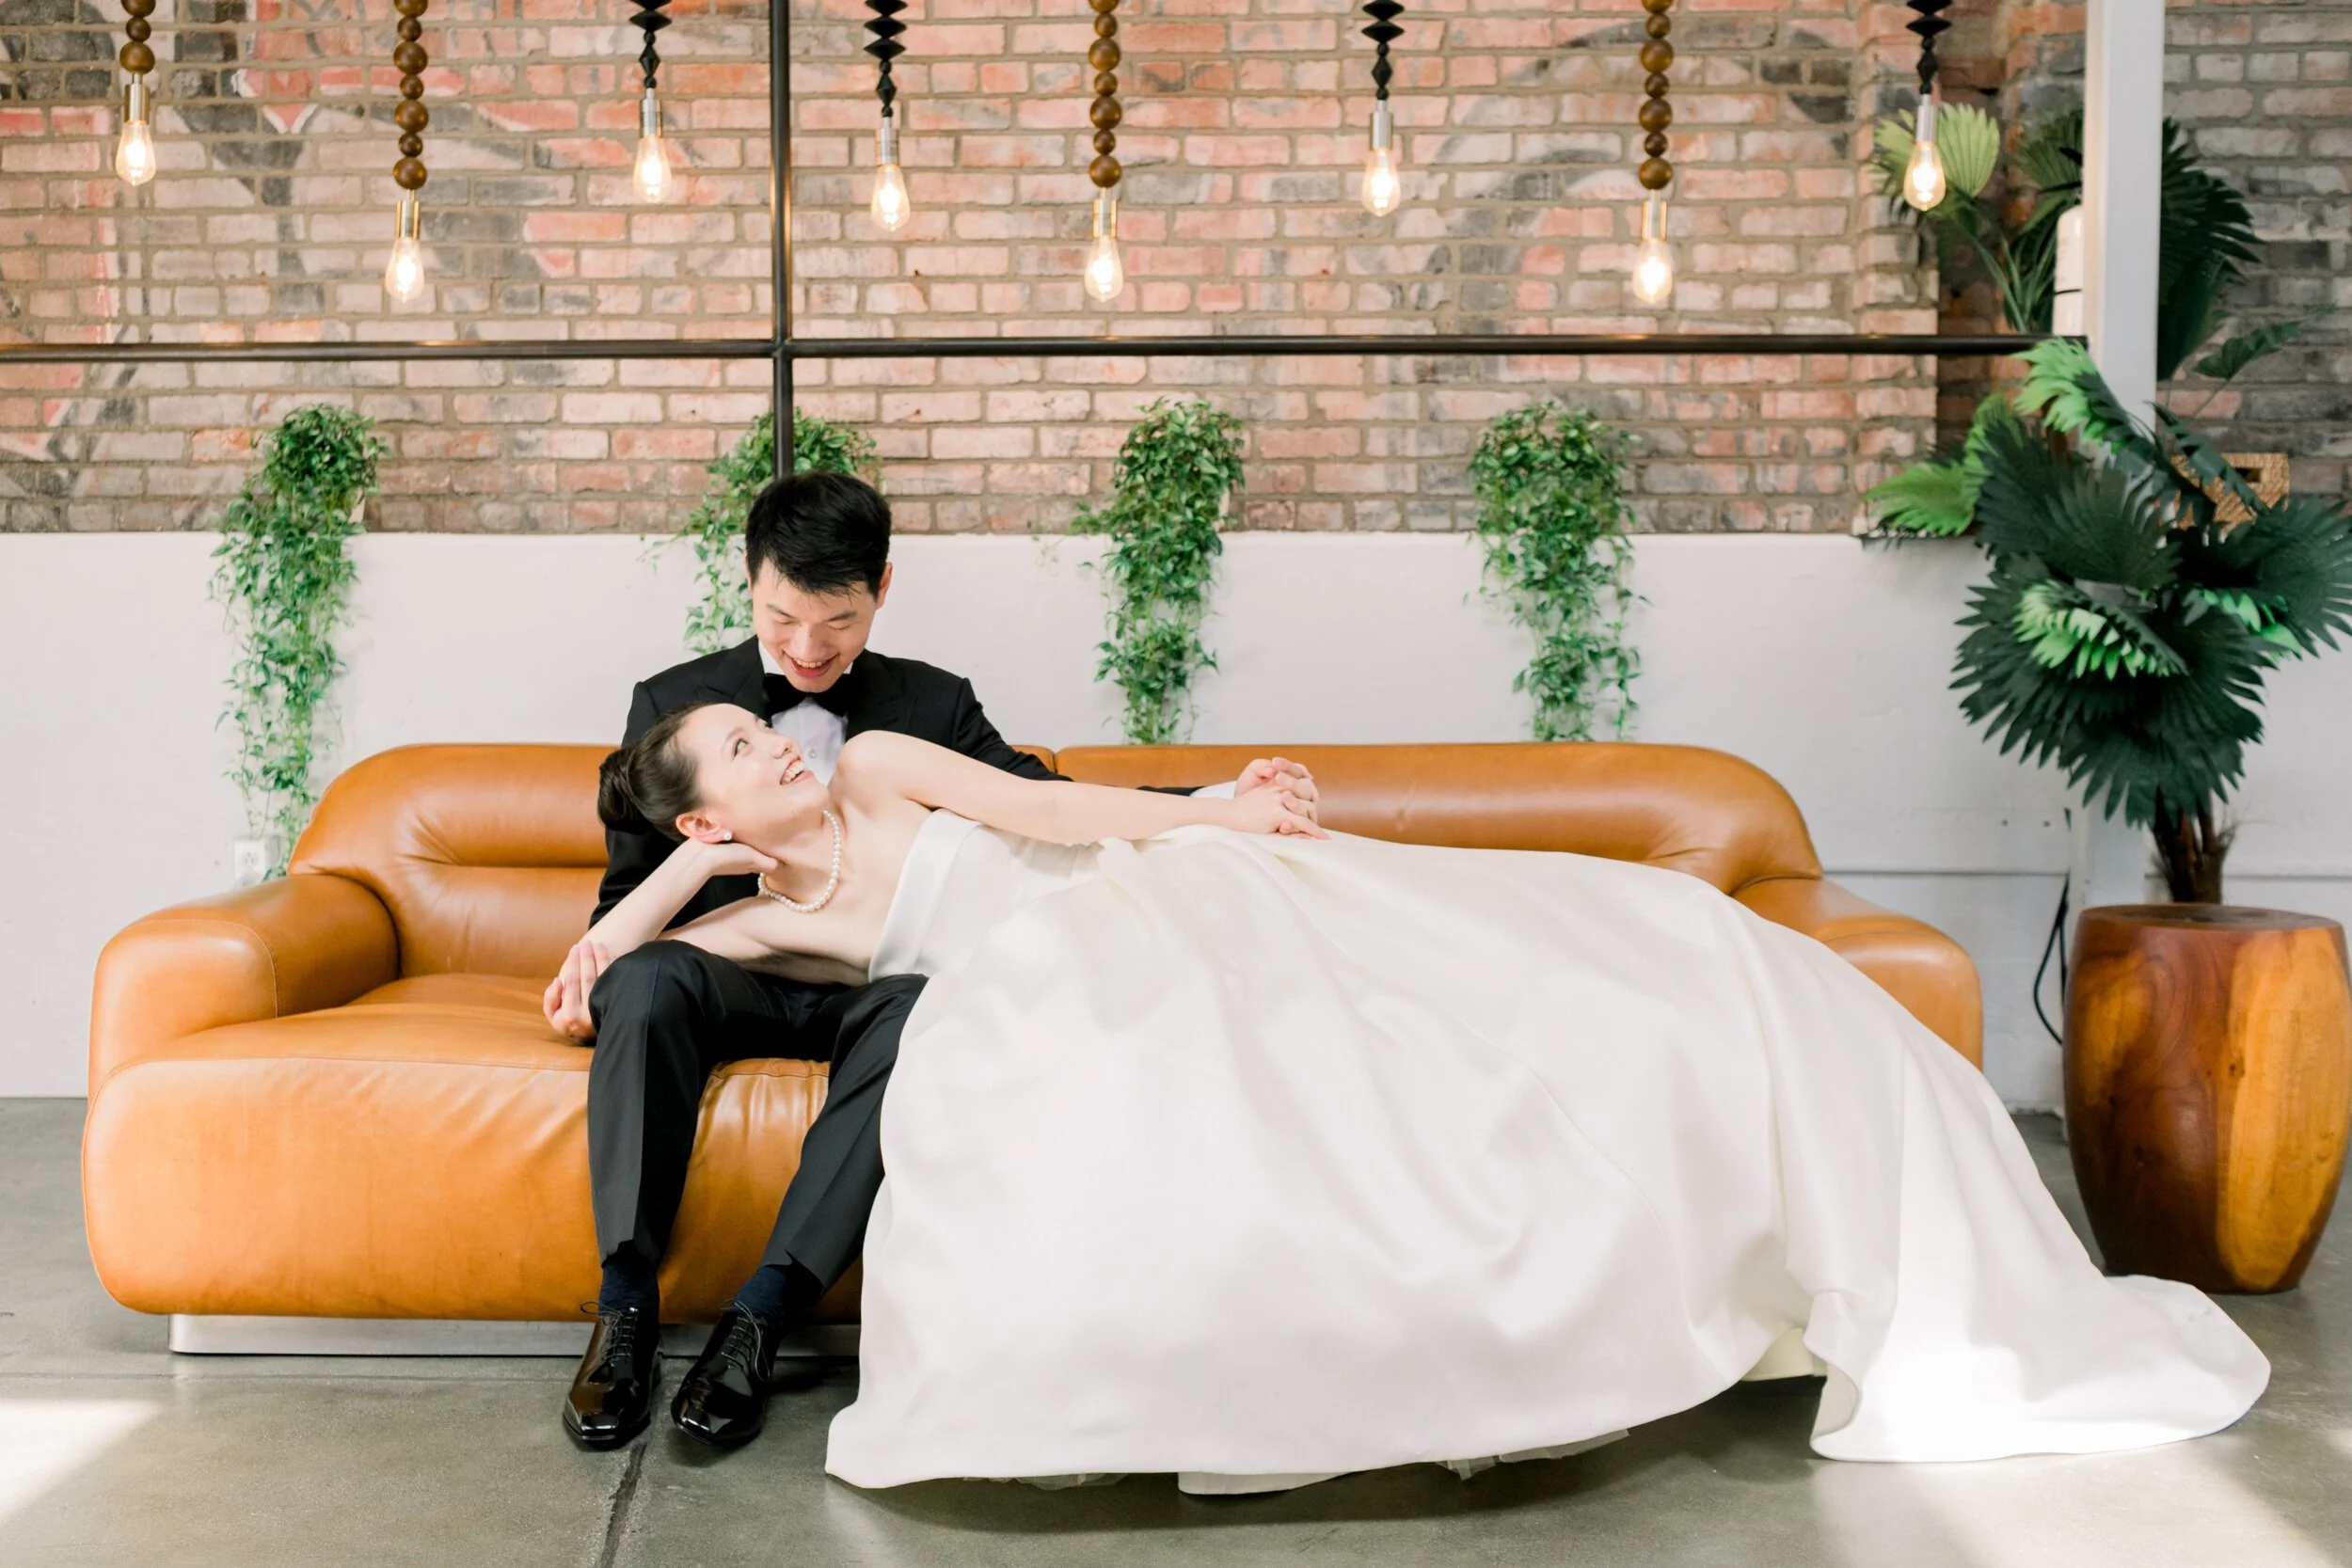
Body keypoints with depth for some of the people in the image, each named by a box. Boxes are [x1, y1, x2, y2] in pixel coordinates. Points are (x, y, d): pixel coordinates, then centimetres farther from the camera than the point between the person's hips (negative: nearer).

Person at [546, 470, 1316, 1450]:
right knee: (643, 983, -35)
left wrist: (1226, 804, -10)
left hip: (867, 984, 0)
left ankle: (763, 1313, -36)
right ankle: (626, 1306, -31)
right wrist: (591, 957, -10)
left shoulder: (932, 706, 13)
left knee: (927, 1009, -36)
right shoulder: (673, 705, 12)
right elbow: (632, 884, 14)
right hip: (731, 973, 0)